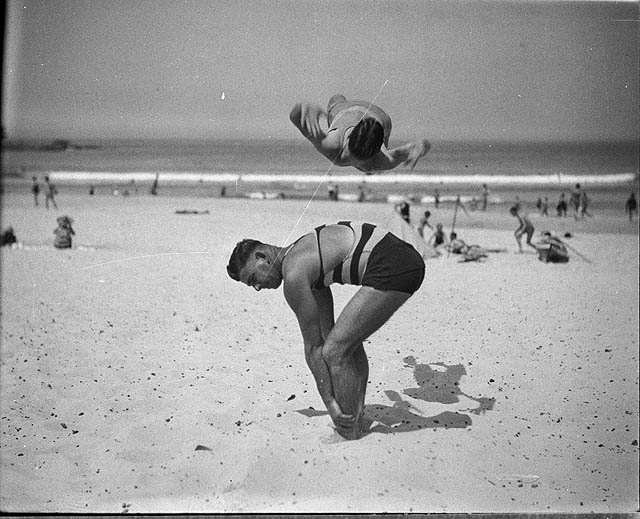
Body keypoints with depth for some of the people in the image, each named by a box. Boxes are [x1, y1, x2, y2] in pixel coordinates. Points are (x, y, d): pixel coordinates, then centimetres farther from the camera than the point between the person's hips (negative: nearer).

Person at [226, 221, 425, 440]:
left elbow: (312, 346, -3)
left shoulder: (293, 275, -8)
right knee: (347, 339, 23)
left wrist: (329, 401, 3)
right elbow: (326, 332, 26)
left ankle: (349, 436, 0)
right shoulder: (303, 254, 22)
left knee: (336, 350, -7)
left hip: (392, 269, -11)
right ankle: (357, 422, 28)